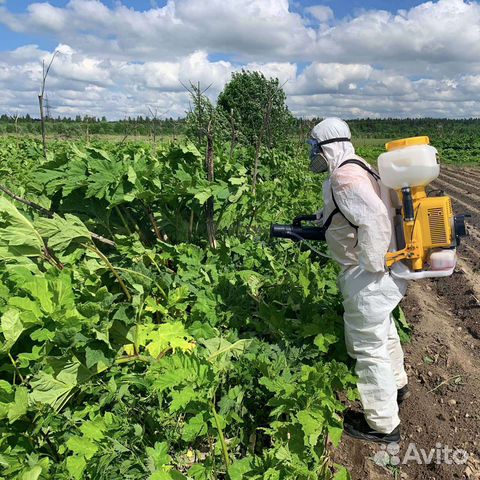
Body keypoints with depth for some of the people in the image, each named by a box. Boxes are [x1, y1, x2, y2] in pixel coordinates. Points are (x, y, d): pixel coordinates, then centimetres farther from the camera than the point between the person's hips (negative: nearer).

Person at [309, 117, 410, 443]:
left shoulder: (344, 177, -22)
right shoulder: (358, 167, 9)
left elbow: (376, 218, -33)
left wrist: (372, 266, -25)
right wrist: (319, 222, 15)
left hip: (370, 278, -10)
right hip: (389, 271, 11)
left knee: (368, 346, 4)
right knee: (383, 329, 29)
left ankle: (383, 425, 23)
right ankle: (397, 385, 54)